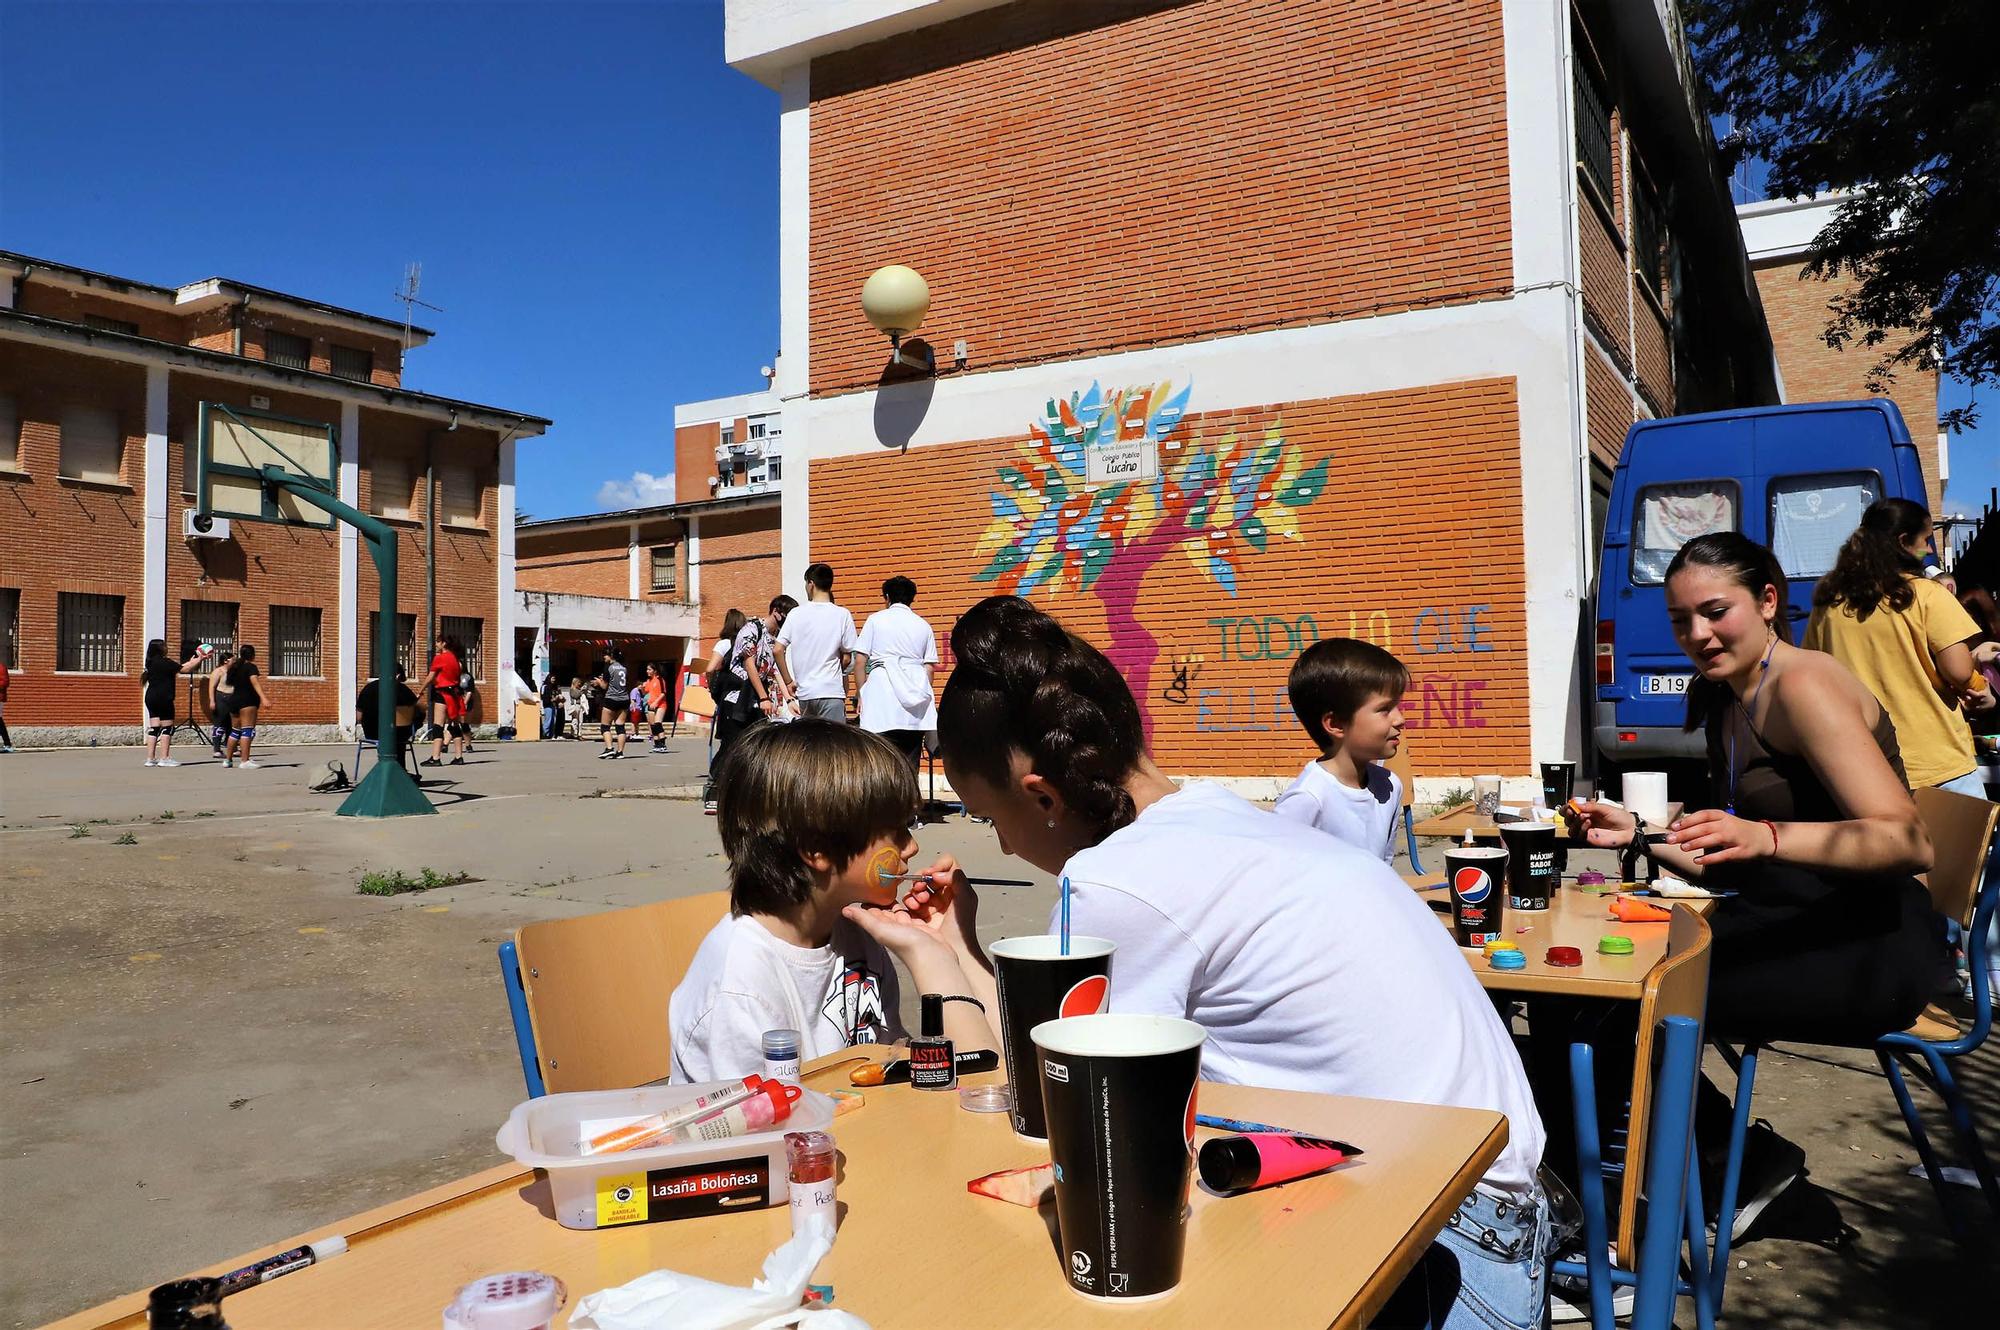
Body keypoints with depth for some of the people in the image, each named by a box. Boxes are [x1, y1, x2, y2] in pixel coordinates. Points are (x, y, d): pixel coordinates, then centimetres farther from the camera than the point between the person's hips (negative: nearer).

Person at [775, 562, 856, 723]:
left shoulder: (796, 614, 2)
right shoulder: (842, 615, -3)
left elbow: (778, 651, -2)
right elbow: (846, 658, -1)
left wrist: (788, 681, 7)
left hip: (804, 692, 3)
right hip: (831, 692, -3)